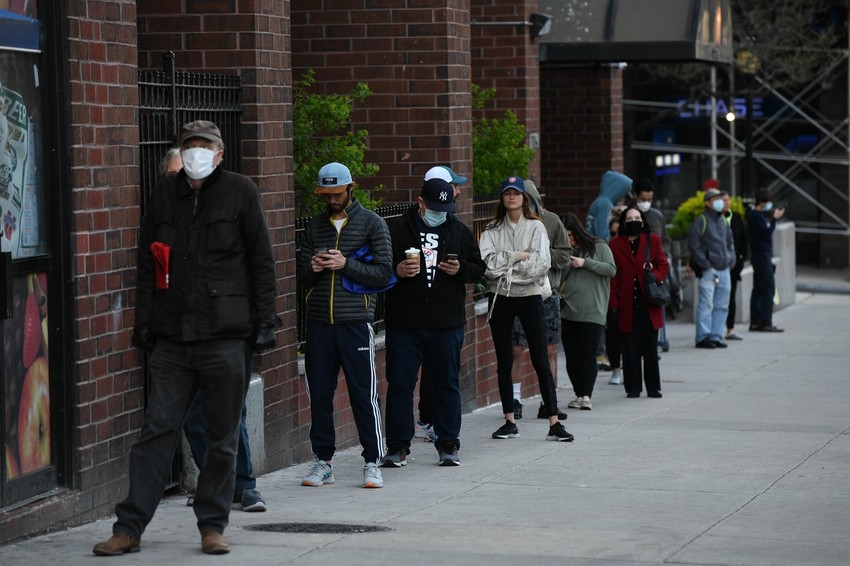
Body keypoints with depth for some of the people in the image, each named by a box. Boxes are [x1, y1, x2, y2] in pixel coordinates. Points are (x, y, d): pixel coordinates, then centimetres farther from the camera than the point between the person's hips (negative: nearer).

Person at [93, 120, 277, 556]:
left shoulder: (240, 192, 3)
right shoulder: (164, 195, 11)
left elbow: (261, 261, 4)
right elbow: (148, 263, 15)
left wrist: (264, 322, -2)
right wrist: (144, 322, 8)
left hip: (225, 338, -2)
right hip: (173, 338, 2)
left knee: (222, 438, 4)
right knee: (157, 431, -1)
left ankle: (212, 526, 15)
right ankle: (129, 528, 2)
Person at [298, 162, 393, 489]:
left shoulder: (372, 224, 3)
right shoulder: (315, 226, 15)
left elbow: (383, 273, -3)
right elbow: (303, 276, 16)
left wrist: (346, 264, -13)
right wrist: (313, 269, -6)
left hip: (356, 323, -4)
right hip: (319, 323, 4)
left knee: (364, 394, -3)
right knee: (319, 394, 4)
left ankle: (373, 462, 4)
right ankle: (323, 461, 13)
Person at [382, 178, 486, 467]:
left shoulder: (459, 231, 8)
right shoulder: (395, 229, 1)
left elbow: (479, 268, 13)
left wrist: (460, 270, -7)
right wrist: (396, 271, -16)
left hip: (446, 324, 2)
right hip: (403, 324, -1)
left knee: (446, 384, 7)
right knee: (400, 383, 0)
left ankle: (448, 445, 17)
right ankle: (397, 446, 8)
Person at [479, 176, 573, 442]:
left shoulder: (536, 227, 2)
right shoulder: (492, 230, 6)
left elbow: (540, 264, -11)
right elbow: (487, 262, -9)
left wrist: (505, 266, -8)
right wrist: (519, 256, -12)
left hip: (529, 295, -2)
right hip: (500, 298, 2)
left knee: (540, 360, -5)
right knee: (504, 362, 6)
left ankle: (554, 423, -7)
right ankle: (510, 421, 13)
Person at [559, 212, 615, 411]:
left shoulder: (598, 247, 3)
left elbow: (611, 269, -4)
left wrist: (585, 263, -10)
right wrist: (566, 264, -11)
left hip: (592, 311, -4)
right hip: (568, 311, 4)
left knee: (587, 354, -8)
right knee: (572, 355, 4)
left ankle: (586, 395, -5)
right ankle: (579, 394, 13)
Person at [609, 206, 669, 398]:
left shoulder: (653, 241, 7)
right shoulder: (616, 245, 4)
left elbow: (663, 266, 9)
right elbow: (613, 276, 1)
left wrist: (655, 275, -13)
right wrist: (614, 303, -5)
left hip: (648, 304, 1)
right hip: (627, 305, -1)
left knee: (650, 348, 4)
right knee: (630, 348, 1)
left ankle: (653, 387, 12)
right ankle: (633, 387, 9)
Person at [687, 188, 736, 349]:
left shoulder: (723, 221, 17)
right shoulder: (701, 221, -6)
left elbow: (730, 243, 27)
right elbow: (693, 245, -10)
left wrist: (731, 260, 11)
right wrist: (705, 265, -13)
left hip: (724, 269, 7)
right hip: (708, 271, -7)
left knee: (722, 305, 8)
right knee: (706, 304, -9)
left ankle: (716, 336, 13)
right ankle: (703, 337, -5)